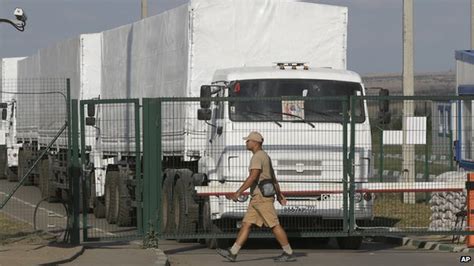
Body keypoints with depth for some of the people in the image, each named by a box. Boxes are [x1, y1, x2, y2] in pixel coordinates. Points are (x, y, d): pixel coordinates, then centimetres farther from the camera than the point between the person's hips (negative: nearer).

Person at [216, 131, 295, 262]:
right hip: (258, 198, 10)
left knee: (274, 225, -4)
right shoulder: (264, 156, 19)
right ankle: (232, 253, 1)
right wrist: (279, 194, 30)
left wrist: (238, 192, -25)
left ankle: (288, 253, 3)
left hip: (263, 197, -10)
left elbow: (253, 177, -25)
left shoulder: (257, 157, -15)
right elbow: (273, 177, 25)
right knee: (246, 224, 4)